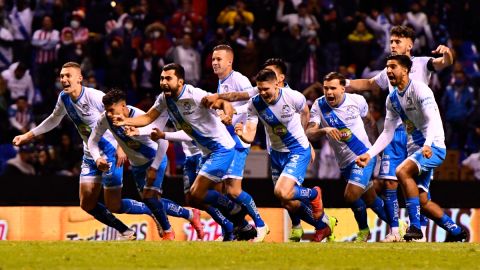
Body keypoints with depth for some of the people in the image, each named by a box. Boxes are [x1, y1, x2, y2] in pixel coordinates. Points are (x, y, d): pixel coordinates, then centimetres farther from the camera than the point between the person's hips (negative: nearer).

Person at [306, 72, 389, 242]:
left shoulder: (357, 101, -11)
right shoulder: (319, 106, -9)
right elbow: (309, 134, -19)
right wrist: (324, 130, -40)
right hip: (344, 162, 4)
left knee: (351, 195, -19)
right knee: (371, 200, 15)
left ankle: (363, 230, 6)